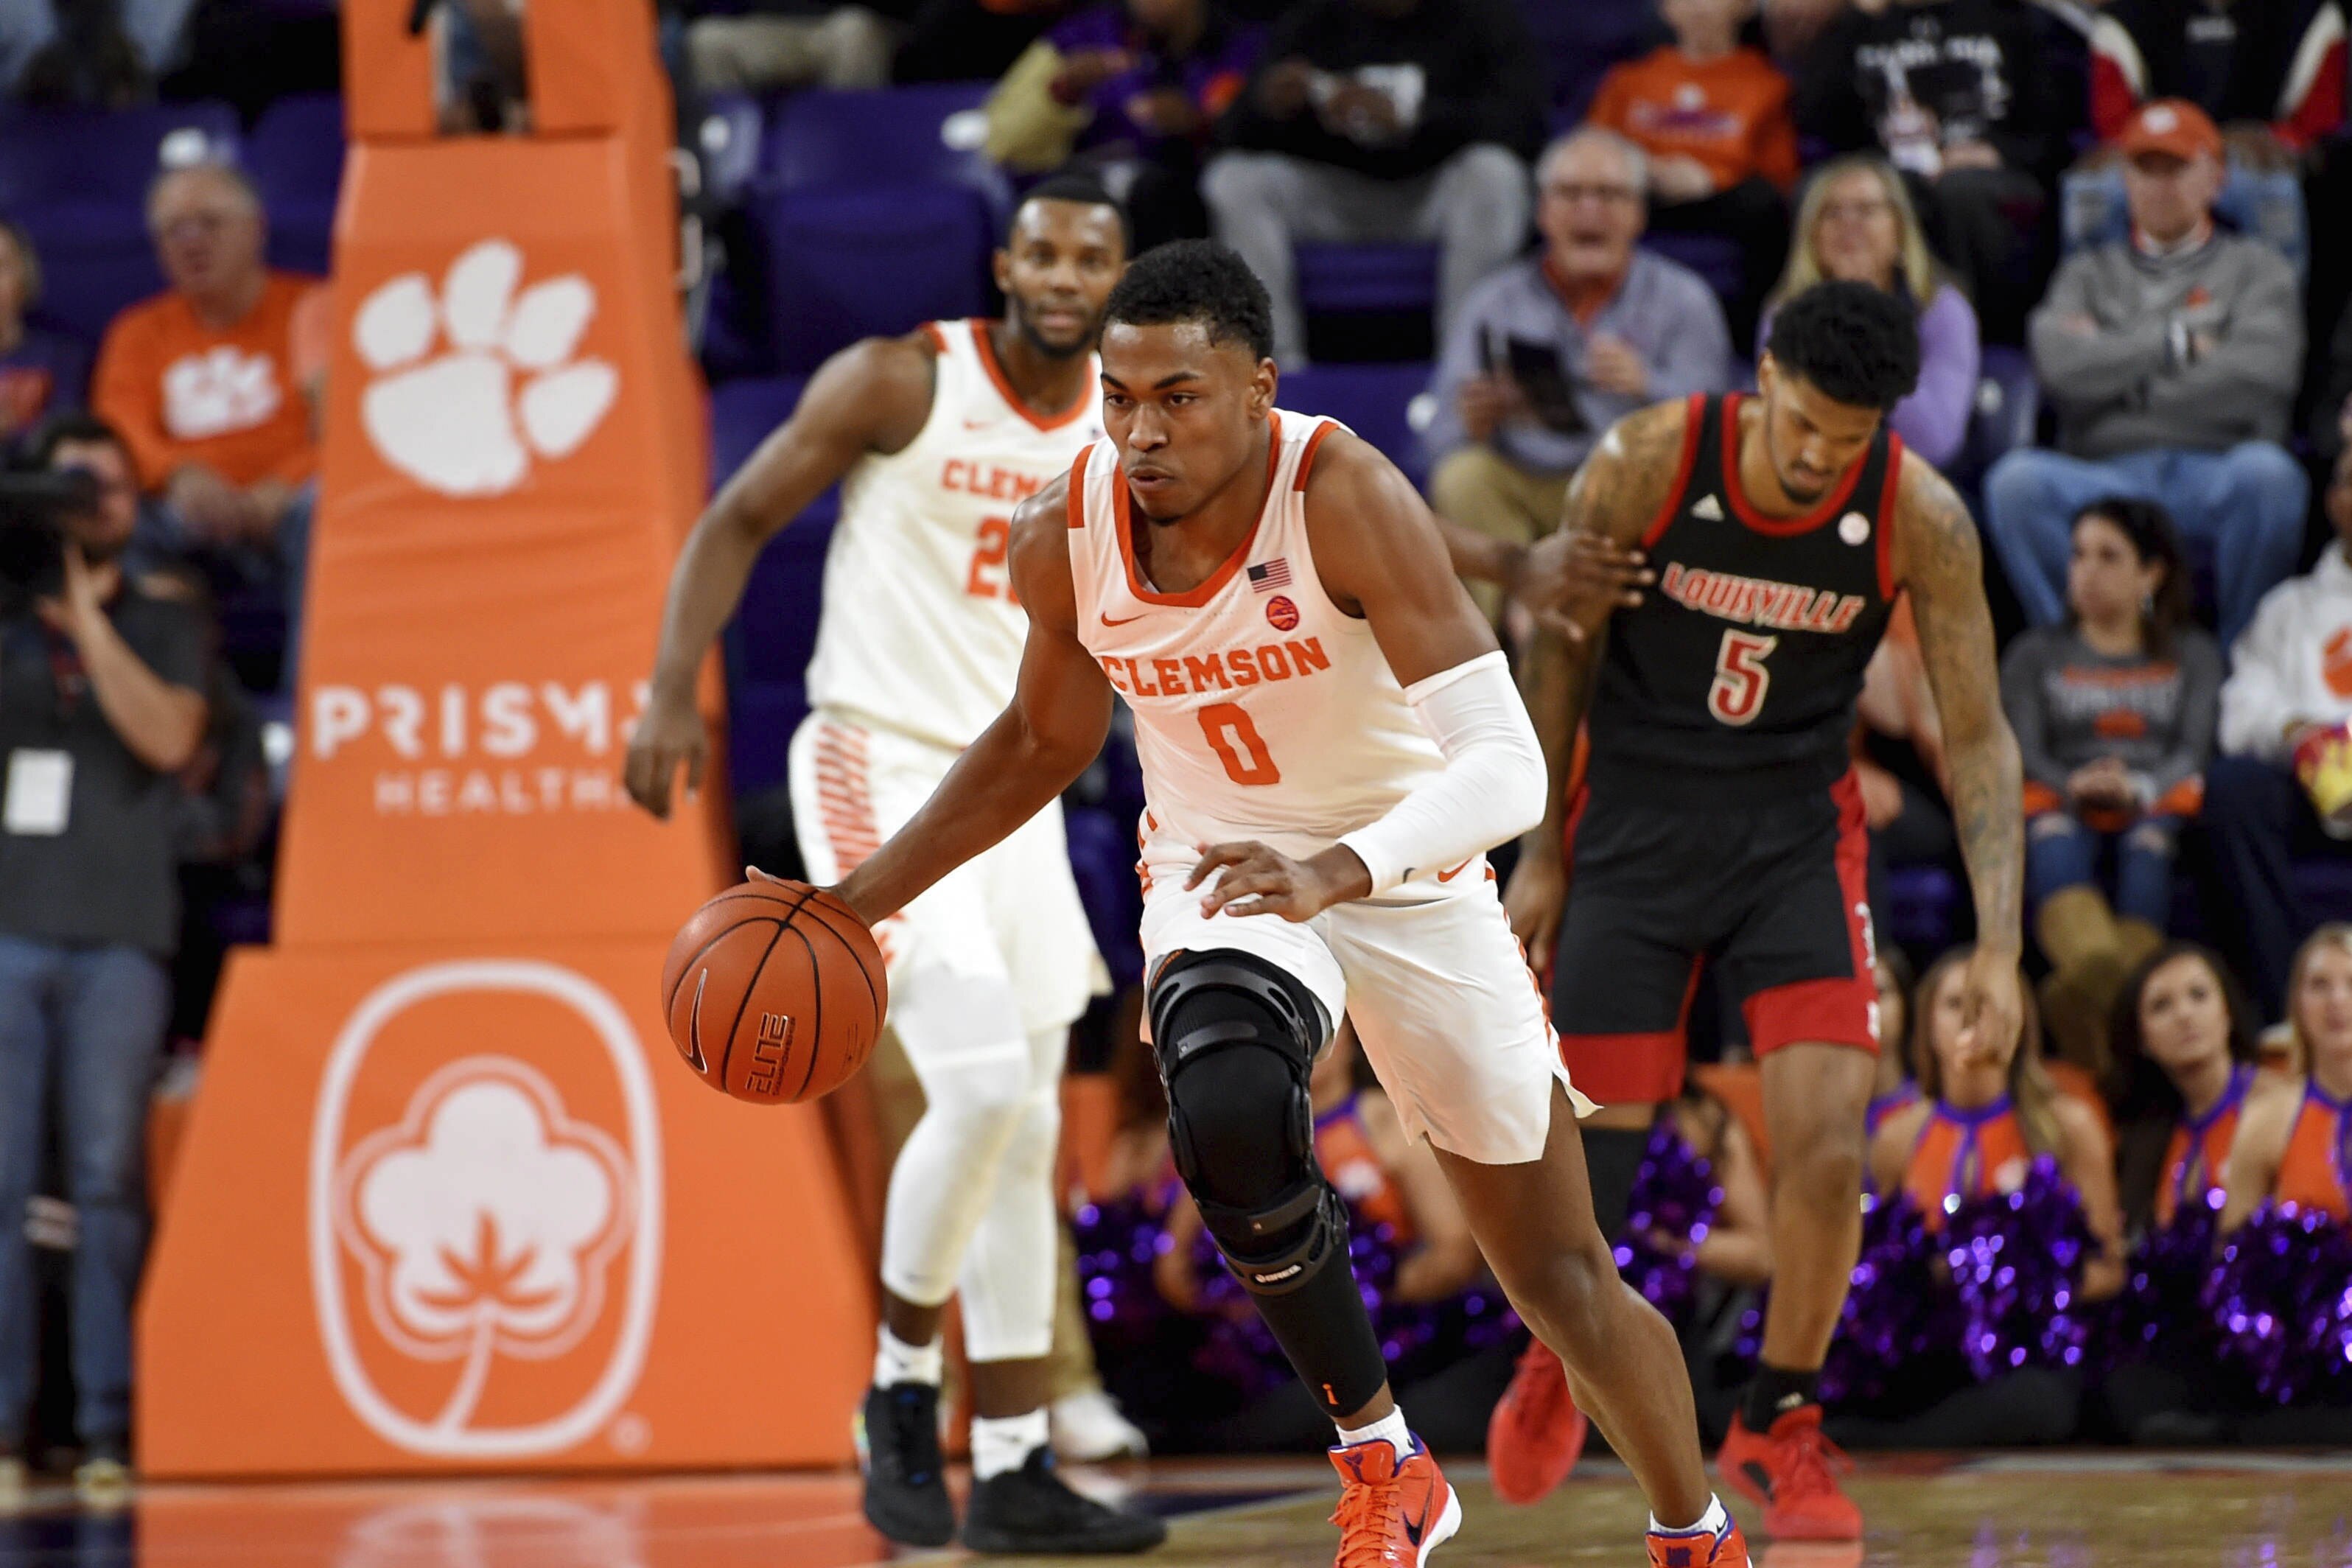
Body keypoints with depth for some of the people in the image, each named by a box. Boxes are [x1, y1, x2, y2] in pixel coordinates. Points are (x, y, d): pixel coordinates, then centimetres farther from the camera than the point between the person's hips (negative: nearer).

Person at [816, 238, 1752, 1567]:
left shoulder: (1344, 497, -29)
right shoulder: (1067, 537, -15)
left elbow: (1507, 767, -35)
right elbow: (1044, 743, 7)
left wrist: (1339, 873, -51)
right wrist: (859, 901, 2)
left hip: (1414, 875, -2)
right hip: (1220, 872, 2)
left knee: (1563, 1276, 7)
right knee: (1229, 1111, -33)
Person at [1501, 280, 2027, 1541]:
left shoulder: (1921, 518, -16)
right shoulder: (1645, 463, -19)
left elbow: (1975, 737, -9)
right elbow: (1564, 651, -3)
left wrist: (1998, 947, -16)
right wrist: (1539, 857, -1)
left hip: (1797, 831, 0)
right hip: (1637, 819, 0)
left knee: (1827, 1151, -14)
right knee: (1579, 1159, 2)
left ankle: (1778, 1426, 6)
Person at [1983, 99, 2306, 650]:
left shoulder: (2255, 269, 19)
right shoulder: (2090, 274, 25)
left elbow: (2264, 374, -2)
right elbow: (2060, 363, 2)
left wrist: (2128, 385, 1)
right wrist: (2177, 344, 3)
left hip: (2212, 478, -1)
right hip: (2105, 477, 1)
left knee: (2267, 472, -37)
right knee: (2016, 479, -32)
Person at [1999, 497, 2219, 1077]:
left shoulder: (2192, 654, 27)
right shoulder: (2036, 653, 27)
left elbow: (2193, 751, 9)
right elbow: (2022, 751, 10)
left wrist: (2138, 788, -15)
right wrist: (2074, 786, -14)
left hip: (2156, 805, 0)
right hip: (2063, 803, 0)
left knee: (2149, 842, -39)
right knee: (2052, 837, -40)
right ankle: (2097, 974, -70)